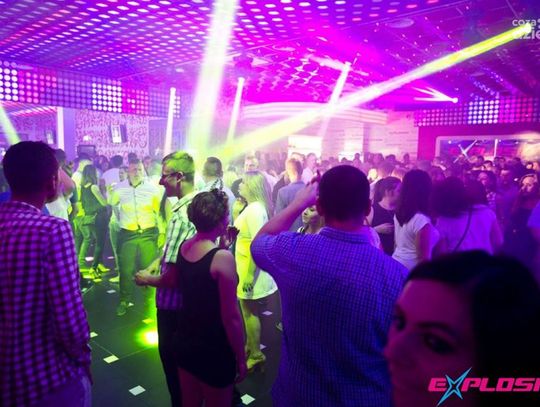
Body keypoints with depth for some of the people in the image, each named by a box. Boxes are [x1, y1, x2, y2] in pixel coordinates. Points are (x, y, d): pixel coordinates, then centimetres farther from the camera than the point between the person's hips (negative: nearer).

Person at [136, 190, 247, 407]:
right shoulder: (222, 257, -26)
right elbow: (231, 317, -22)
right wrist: (241, 359, -9)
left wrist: (147, 279, 38)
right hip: (214, 349, -6)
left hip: (186, 341, 7)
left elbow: (169, 279, 16)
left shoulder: (184, 247, -4)